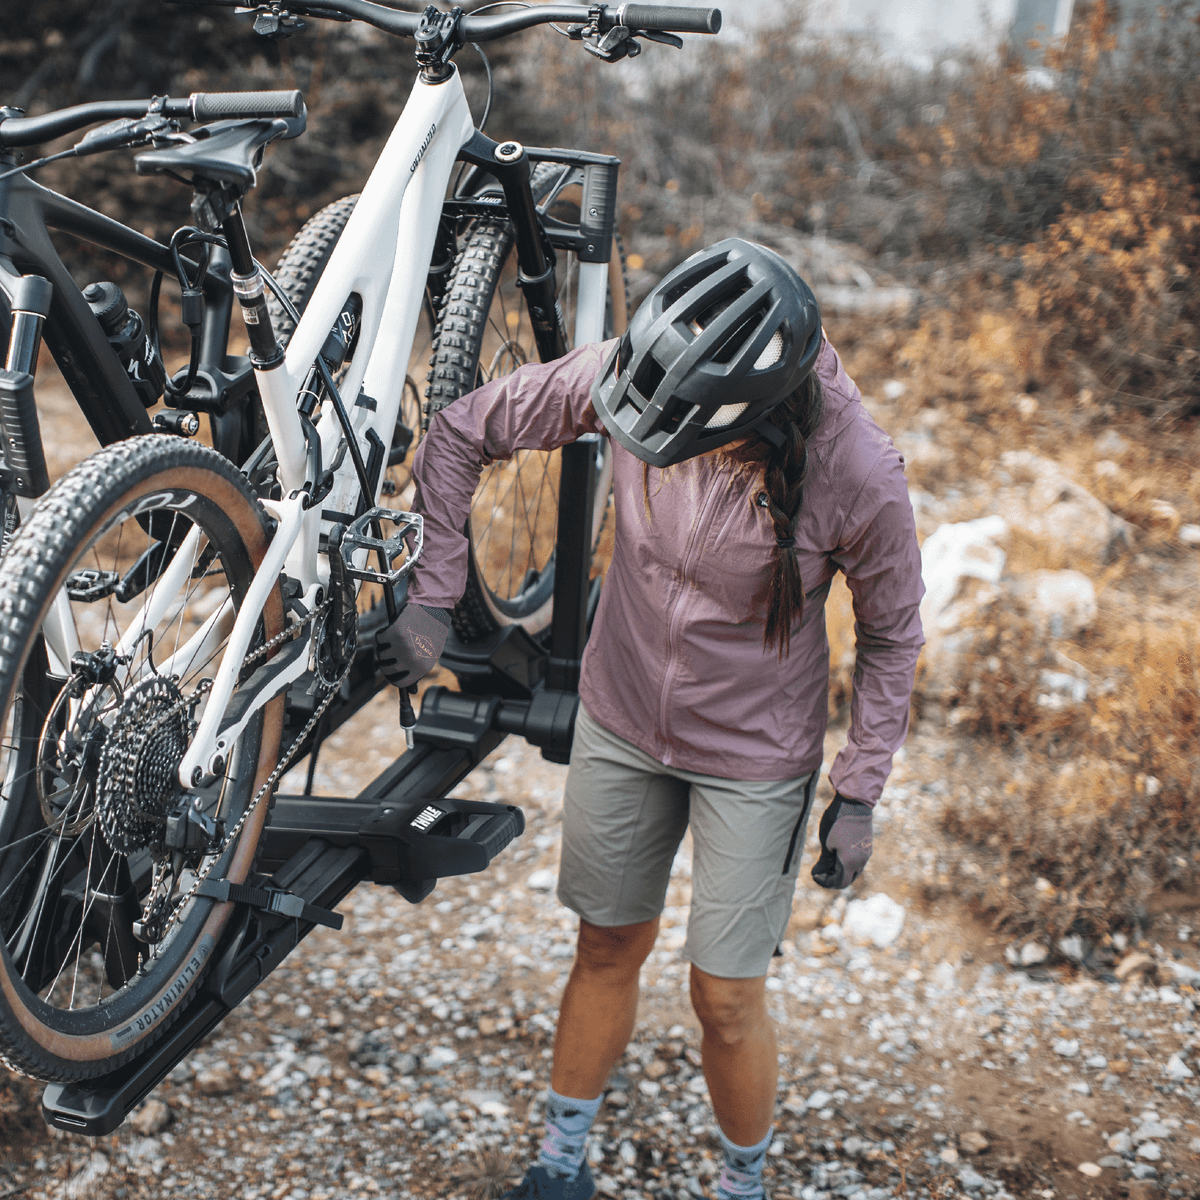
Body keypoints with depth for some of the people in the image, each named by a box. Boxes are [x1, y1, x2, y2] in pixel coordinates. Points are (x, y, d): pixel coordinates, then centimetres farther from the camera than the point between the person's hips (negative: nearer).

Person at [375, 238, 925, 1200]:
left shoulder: (858, 476, -29)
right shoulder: (629, 375, -23)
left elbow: (889, 635, -11)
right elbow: (463, 429, -9)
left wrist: (859, 794, -8)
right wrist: (434, 599, -11)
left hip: (755, 760, -3)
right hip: (621, 724, 3)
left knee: (726, 1001, 5)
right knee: (609, 950, 18)